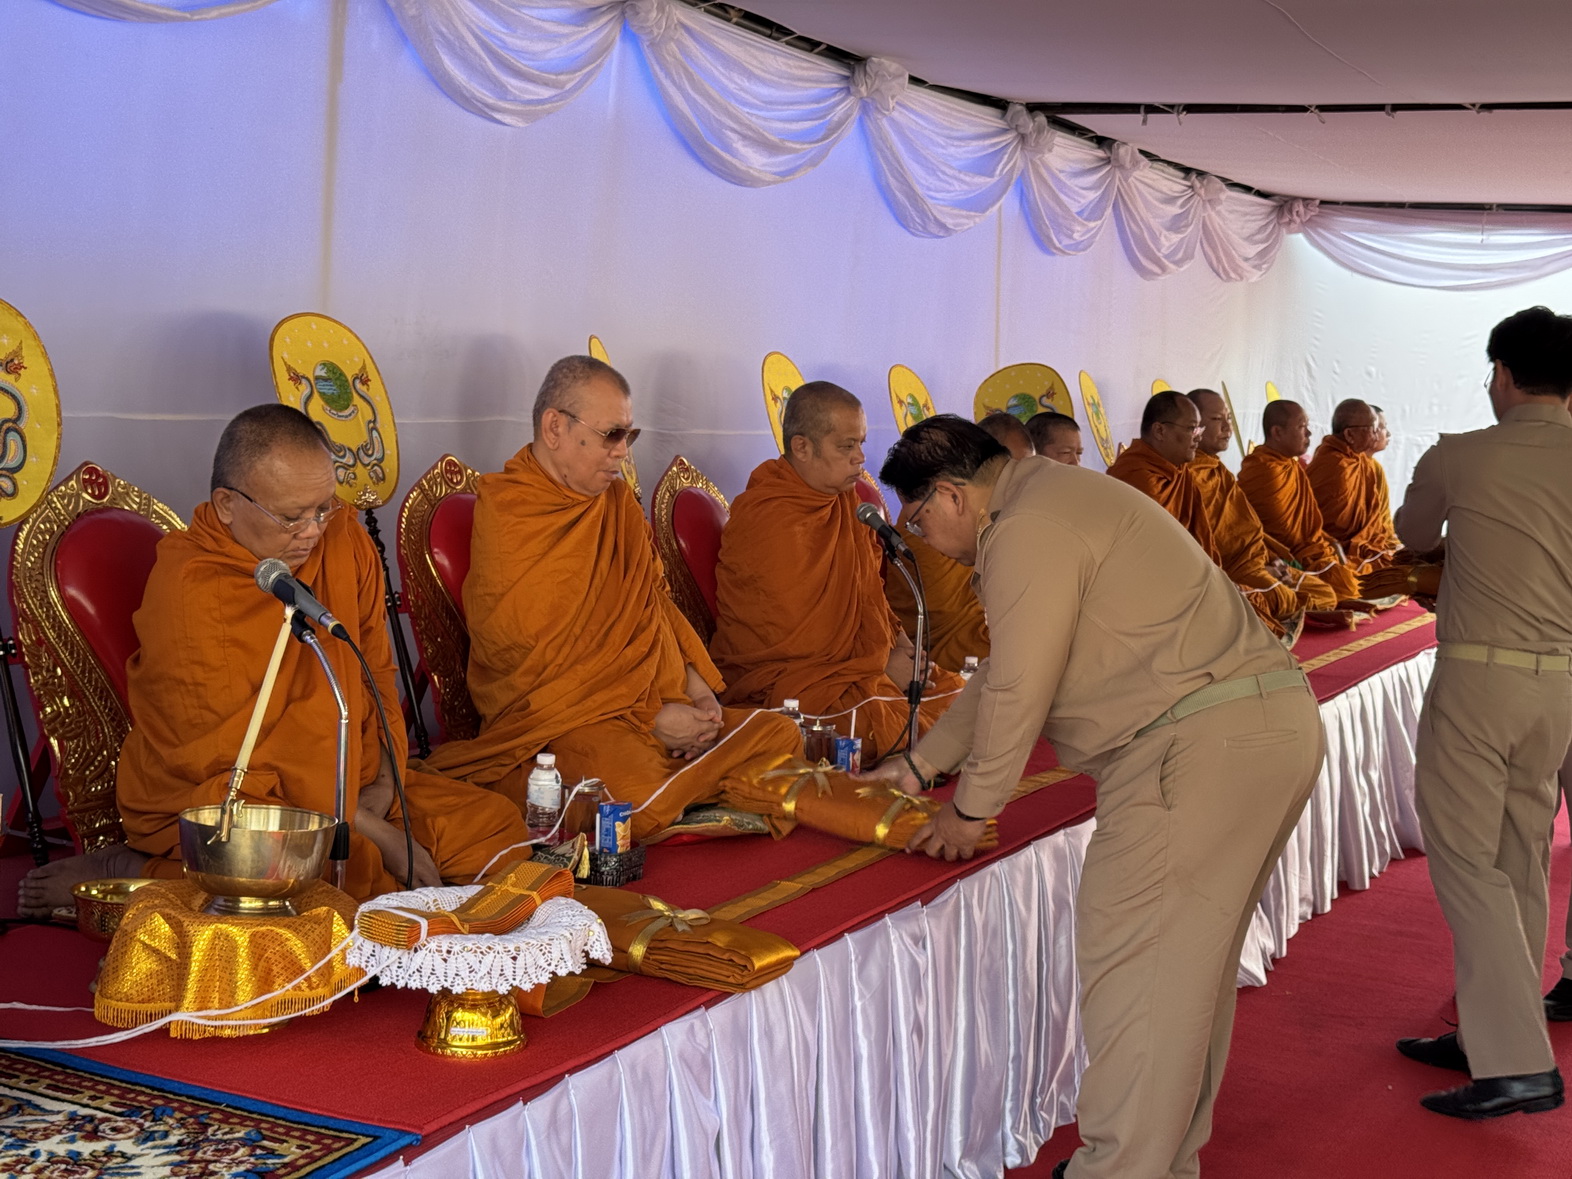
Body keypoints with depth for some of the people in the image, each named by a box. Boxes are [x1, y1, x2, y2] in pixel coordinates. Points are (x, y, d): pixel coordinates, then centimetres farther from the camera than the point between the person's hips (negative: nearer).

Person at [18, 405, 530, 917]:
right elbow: (229, 757, -20)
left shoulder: (345, 542, 2)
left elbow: (377, 673, 12)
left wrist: (385, 778, -6)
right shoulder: (187, 592, -21)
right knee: (349, 869, -36)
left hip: (349, 787, 8)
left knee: (499, 831, -1)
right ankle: (129, 872, -15)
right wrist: (373, 835, -19)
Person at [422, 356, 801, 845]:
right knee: (637, 798, -36)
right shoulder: (505, 515, -10)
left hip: (657, 707, 8)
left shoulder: (617, 501, 14)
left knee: (780, 735, -5)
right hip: (552, 717, -8)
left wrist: (696, 685, -2)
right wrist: (649, 720, -16)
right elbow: (531, 665, -13)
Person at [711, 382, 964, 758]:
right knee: (885, 718, -32)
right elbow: (794, 638, -17)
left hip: (847, 660, 9)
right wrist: (881, 663, -11)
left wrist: (898, 640, 3)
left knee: (953, 691, 0)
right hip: (775, 676, -9)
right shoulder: (769, 521, -18)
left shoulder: (850, 497, 10)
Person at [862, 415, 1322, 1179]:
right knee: (1192, 960, 17)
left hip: (1204, 740, -11)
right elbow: (1005, 675, 27)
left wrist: (971, 808, 4)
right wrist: (920, 764, 29)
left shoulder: (1028, 530, -11)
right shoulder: (1056, 500, 22)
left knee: (1128, 964, -4)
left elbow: (1018, 693, -10)